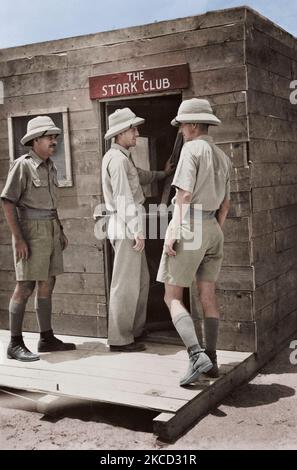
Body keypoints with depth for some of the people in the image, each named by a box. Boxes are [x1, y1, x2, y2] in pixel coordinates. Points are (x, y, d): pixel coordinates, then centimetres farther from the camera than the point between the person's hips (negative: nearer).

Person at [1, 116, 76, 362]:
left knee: (47, 285, 12)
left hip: (51, 229, 8)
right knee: (25, 287, -5)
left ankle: (47, 338, 22)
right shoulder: (23, 165, -11)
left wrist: (60, 229, 17)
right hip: (31, 230, -8)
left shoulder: (50, 166, 12)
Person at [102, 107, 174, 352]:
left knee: (141, 279, 15)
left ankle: (136, 331, 23)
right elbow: (124, 198, -19)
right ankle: (120, 339, 0)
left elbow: (139, 176, 38)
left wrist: (162, 174, 53)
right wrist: (137, 231, -20)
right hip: (126, 225, -11)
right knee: (126, 284, -7)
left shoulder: (123, 157, 19)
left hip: (129, 226, 11)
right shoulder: (117, 158, -13)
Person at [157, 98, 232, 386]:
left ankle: (197, 355, -18)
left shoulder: (192, 149, -8)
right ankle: (211, 361, 14)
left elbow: (184, 193, -17)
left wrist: (173, 232, -18)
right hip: (212, 228, 8)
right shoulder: (222, 158, 16)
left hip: (188, 226, -8)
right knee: (208, 296, 10)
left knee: (172, 297, -3)